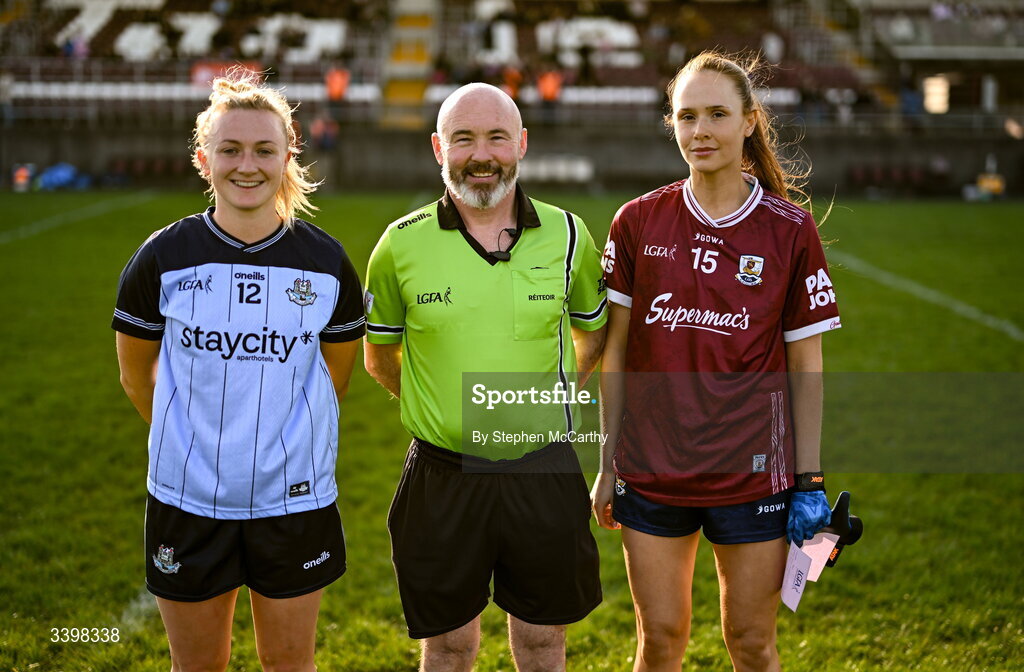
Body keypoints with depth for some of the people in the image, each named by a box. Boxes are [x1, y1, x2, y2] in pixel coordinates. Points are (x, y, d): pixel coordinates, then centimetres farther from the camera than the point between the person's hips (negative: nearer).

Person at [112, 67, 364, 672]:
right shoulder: (163, 259, -6)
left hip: (295, 498, 0)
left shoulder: (326, 261, -3)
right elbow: (136, 375, 8)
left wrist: (284, 438, 11)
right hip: (189, 500, 0)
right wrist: (194, 437, 11)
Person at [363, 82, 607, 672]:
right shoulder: (402, 245, -4)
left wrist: (546, 398, 10)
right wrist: (436, 407, 8)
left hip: (543, 471, 1)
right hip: (443, 474, -1)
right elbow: (379, 357, 10)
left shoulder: (566, 234, -1)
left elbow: (594, 332, 15)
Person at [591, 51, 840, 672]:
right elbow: (616, 348, 5)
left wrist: (810, 480, -2)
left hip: (753, 474, -1)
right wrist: (608, 463, 4)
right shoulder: (639, 222, 1)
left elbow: (806, 363, 0)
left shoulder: (790, 230, -3)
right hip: (652, 473, 1)